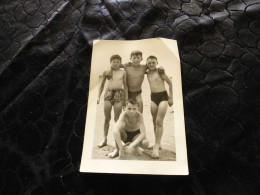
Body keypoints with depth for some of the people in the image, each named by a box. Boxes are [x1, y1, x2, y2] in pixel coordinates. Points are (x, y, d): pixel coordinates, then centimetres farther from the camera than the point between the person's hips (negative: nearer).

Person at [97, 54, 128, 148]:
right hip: (108, 94, 1)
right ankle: (105, 139, 18)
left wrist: (126, 99, 3)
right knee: (107, 118, 6)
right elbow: (102, 85, 14)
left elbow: (125, 86, 8)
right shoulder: (106, 72, 7)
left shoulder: (123, 72, 6)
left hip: (119, 94, -1)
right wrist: (98, 97, 8)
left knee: (117, 118, 2)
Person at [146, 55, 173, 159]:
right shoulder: (147, 73, 7)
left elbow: (170, 82, -3)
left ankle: (156, 146, -7)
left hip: (163, 96, -5)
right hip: (153, 97, 6)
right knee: (155, 121, 9)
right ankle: (157, 143, 22)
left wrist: (171, 97, -4)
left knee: (159, 121, -10)